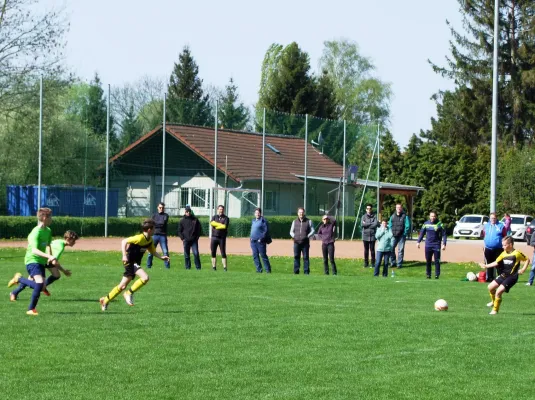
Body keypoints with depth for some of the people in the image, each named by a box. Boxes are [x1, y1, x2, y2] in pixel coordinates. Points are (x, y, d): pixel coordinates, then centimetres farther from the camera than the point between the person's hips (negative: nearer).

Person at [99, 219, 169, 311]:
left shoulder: (150, 240, 5)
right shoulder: (140, 238, -20)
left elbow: (153, 252, 17)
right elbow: (124, 241, -21)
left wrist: (161, 257, 1)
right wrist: (124, 255, -28)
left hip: (135, 263, 9)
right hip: (130, 262, -9)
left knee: (122, 286, 11)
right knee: (145, 277, -24)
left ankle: (105, 300, 23)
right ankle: (129, 293, -10)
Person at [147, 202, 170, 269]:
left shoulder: (166, 215, 8)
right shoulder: (154, 215, 14)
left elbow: (163, 223, -8)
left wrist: (156, 223, -1)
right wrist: (160, 224, -8)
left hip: (163, 235, -1)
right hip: (155, 235, 1)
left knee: (165, 251, -7)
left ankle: (167, 265, -2)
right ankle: (148, 265, 7)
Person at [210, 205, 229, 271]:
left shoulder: (226, 218, 5)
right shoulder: (214, 217, 13)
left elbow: (225, 226, -12)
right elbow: (211, 223, -8)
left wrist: (216, 225, -7)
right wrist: (221, 225, -12)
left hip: (222, 238, -3)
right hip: (214, 237, 3)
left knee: (223, 253, -4)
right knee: (213, 253, 3)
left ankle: (225, 267, -4)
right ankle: (213, 267, 9)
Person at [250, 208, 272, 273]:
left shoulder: (263, 220, -6)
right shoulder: (253, 220, 17)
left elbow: (266, 231, -11)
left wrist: (261, 238, -17)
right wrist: (251, 237, 12)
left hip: (260, 241, -7)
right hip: (253, 241, 7)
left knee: (263, 255, -5)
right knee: (255, 256, 6)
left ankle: (268, 270, 1)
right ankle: (259, 270, 11)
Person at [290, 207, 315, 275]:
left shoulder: (308, 221, 10)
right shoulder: (294, 222, 17)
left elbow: (312, 231, 8)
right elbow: (291, 231, 21)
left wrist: (308, 236, -7)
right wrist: (294, 236, 1)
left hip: (305, 242, -2)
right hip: (296, 242, 2)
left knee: (305, 257, -3)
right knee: (296, 257, 0)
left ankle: (306, 271, -2)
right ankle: (296, 271, 2)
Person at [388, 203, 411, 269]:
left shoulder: (405, 216, -1)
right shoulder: (393, 216, 12)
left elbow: (407, 226, -6)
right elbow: (390, 225, 14)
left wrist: (404, 234, -13)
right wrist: (391, 233, 2)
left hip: (401, 236, -4)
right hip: (393, 236, 4)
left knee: (400, 250, 0)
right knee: (391, 249, 0)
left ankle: (399, 264, 6)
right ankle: (393, 262, 13)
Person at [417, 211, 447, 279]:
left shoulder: (440, 224, -3)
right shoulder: (426, 224, 6)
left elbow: (444, 235, -1)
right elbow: (422, 233, 14)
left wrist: (444, 244, -10)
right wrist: (418, 242, 7)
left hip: (436, 245, -3)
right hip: (428, 245, 3)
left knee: (437, 261, -3)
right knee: (428, 261, 6)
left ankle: (437, 275, 3)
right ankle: (428, 274, 14)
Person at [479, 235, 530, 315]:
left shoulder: (517, 254, -13)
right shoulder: (504, 254, 5)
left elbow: (527, 259, -3)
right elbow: (496, 262, 2)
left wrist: (523, 269, -12)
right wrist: (486, 266, -7)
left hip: (512, 277, -7)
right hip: (503, 275, 8)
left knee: (499, 291, -16)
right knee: (491, 287, 7)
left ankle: (495, 310, -1)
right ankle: (493, 301, 34)